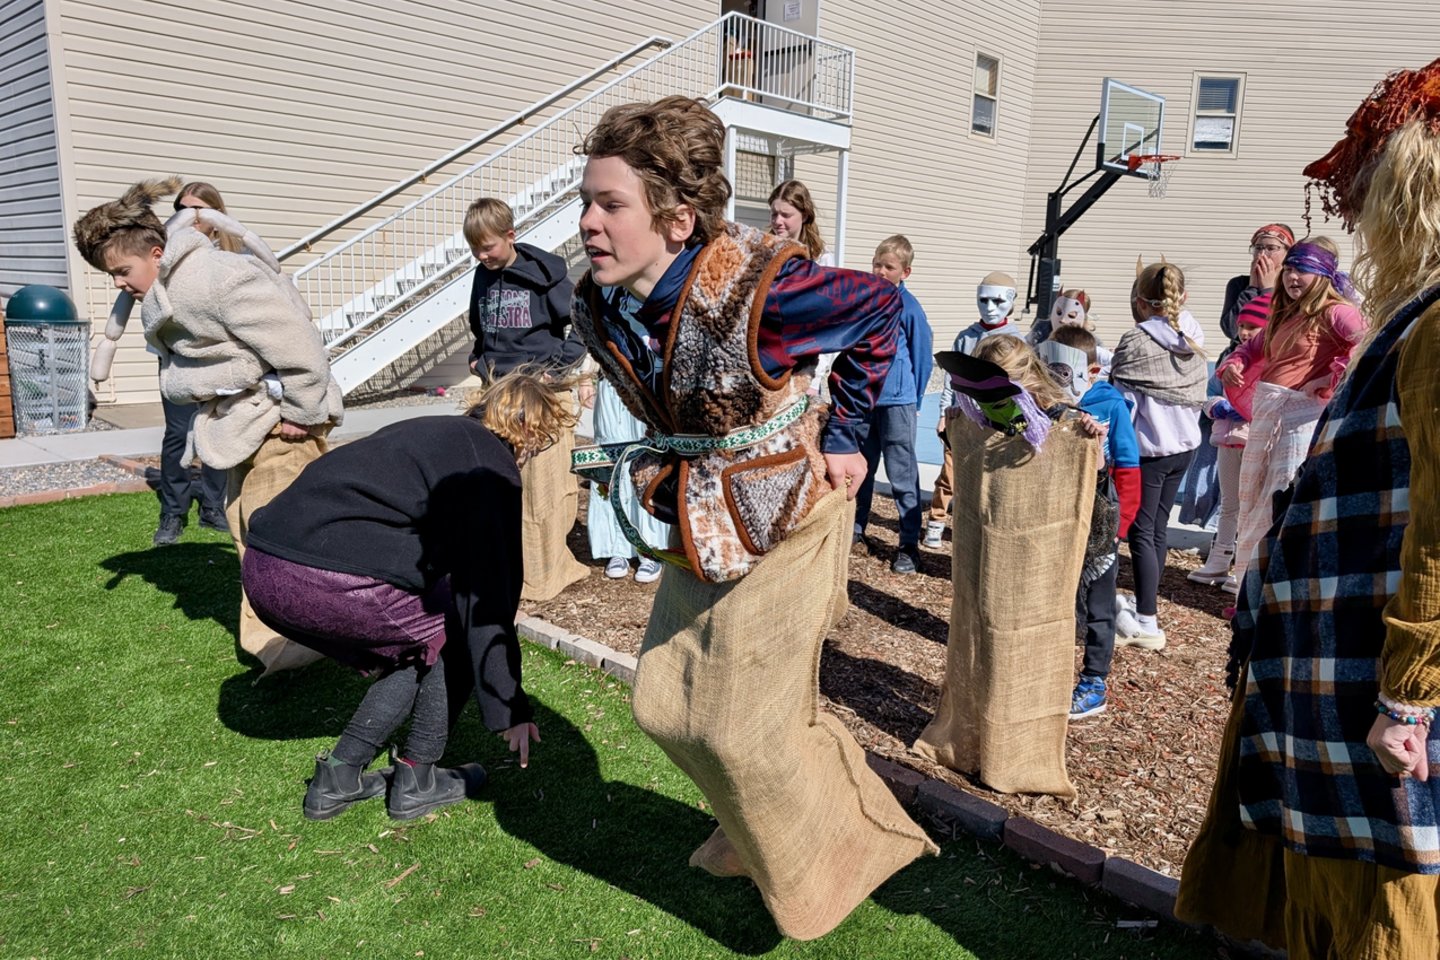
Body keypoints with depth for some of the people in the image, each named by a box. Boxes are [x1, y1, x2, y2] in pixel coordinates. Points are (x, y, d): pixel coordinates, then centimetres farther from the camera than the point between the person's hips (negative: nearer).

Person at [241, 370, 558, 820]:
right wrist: (510, 708, -1)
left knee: (419, 642, 23)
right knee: (456, 632, 11)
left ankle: (338, 779, 22)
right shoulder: (491, 472, -2)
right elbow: (489, 596, -6)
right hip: (330, 582, -9)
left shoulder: (439, 433, 25)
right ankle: (416, 782, 18)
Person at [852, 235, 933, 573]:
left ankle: (909, 545, 5)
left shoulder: (909, 308, -8)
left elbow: (922, 358, -2)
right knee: (860, 468, 16)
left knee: (902, 475, -2)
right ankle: (856, 527, 31)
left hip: (897, 402, -5)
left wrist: (913, 399, 2)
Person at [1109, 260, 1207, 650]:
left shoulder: (1135, 342, -16)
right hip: (1183, 446, 7)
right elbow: (1198, 396, 12)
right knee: (1158, 529, 16)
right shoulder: (1192, 342, 6)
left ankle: (1146, 623, 2)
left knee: (1141, 533, -1)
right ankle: (1144, 604, 27)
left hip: (1148, 448, -7)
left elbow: (1122, 402, -15)